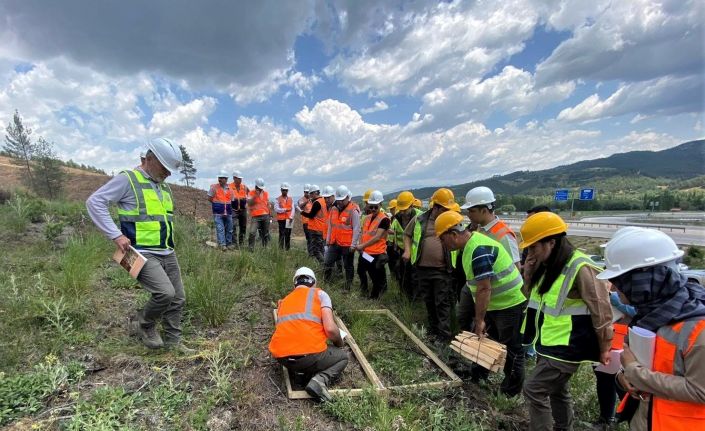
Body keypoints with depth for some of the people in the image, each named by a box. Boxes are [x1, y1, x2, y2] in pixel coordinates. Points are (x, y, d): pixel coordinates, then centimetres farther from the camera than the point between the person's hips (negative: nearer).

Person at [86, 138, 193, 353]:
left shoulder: (164, 186, 15)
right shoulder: (128, 179, -8)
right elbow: (94, 202, -12)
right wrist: (116, 235, -17)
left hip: (168, 254, 8)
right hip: (143, 254, -7)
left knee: (178, 298, 9)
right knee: (165, 293, -21)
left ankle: (172, 340, 25)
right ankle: (143, 324, 9)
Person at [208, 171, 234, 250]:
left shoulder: (230, 189, 9)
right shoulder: (214, 187, -1)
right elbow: (210, 198, 3)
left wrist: (227, 205, 8)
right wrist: (217, 205, 3)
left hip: (228, 213, 4)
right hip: (218, 213, -4)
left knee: (229, 229, 9)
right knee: (220, 229, -11)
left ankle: (229, 244, 21)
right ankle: (222, 244, -13)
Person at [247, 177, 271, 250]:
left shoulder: (266, 193, 13)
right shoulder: (251, 193, 2)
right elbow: (249, 203, -12)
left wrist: (270, 215, 16)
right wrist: (255, 195, -18)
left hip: (265, 216, 4)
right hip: (255, 216, -4)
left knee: (265, 234, 9)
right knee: (252, 233, -17)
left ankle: (265, 247, 20)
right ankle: (250, 248, -8)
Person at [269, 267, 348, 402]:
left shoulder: (284, 301, 23)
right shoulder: (319, 294, 6)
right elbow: (330, 329, -6)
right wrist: (339, 343, 15)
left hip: (282, 357, 7)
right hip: (309, 355, -6)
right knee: (342, 356, 23)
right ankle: (321, 380, -4)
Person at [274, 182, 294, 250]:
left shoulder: (291, 199, 12)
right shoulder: (278, 199, 3)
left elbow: (293, 209, 5)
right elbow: (276, 209, -8)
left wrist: (291, 217, -8)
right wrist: (285, 210, -14)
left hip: (289, 220, 3)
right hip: (281, 219, -3)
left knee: (288, 235, 7)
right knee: (282, 234, -3)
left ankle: (287, 248, 14)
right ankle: (281, 248, 2)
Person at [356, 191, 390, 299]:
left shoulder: (384, 219, -15)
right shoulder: (367, 218, 8)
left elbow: (377, 237, -22)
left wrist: (362, 246, -20)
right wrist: (360, 247, 7)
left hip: (377, 254, -7)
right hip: (365, 253, 8)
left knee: (377, 279, 7)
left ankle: (373, 298, 20)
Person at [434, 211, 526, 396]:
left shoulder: (479, 250, -29)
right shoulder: (470, 244, 3)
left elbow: (484, 289, -28)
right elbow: (478, 287, 11)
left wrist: (480, 320, -20)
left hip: (511, 303, -10)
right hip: (496, 303, 10)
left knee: (511, 348, 7)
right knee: (481, 338, 19)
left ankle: (511, 390, 25)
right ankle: (479, 373, 38)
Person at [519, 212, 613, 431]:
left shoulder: (580, 268, -23)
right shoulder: (550, 265, 4)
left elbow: (601, 310, -18)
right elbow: (537, 297, 16)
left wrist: (604, 349, -9)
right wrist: (530, 273, -3)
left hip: (566, 347, -9)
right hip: (550, 344, 9)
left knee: (534, 390, -6)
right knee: (558, 391, 22)